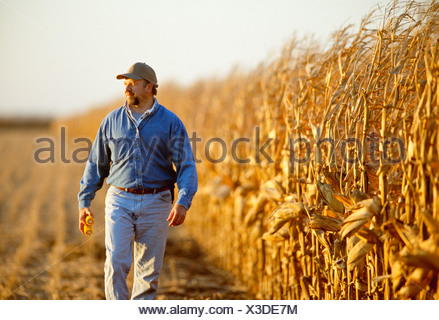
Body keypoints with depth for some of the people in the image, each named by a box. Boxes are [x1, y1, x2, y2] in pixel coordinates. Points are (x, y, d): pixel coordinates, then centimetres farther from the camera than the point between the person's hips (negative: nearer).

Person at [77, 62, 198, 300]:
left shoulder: (170, 122, 0)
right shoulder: (112, 121, 7)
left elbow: (186, 166, -4)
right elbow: (96, 163, 13)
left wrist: (183, 202, -19)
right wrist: (84, 202, 7)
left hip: (155, 203, -1)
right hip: (120, 202, 1)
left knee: (149, 271, 4)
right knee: (116, 263, -11)